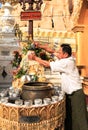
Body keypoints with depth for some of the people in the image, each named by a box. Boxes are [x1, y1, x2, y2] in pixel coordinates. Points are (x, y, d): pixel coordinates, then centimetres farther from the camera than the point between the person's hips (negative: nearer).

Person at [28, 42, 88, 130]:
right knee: (68, 117, 19)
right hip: (69, 93, 9)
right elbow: (51, 51, 9)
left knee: (79, 119, 0)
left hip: (76, 94, -9)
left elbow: (48, 64, -17)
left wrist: (35, 58, -6)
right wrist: (39, 46, 2)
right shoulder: (66, 59, 3)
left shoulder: (67, 62, -22)